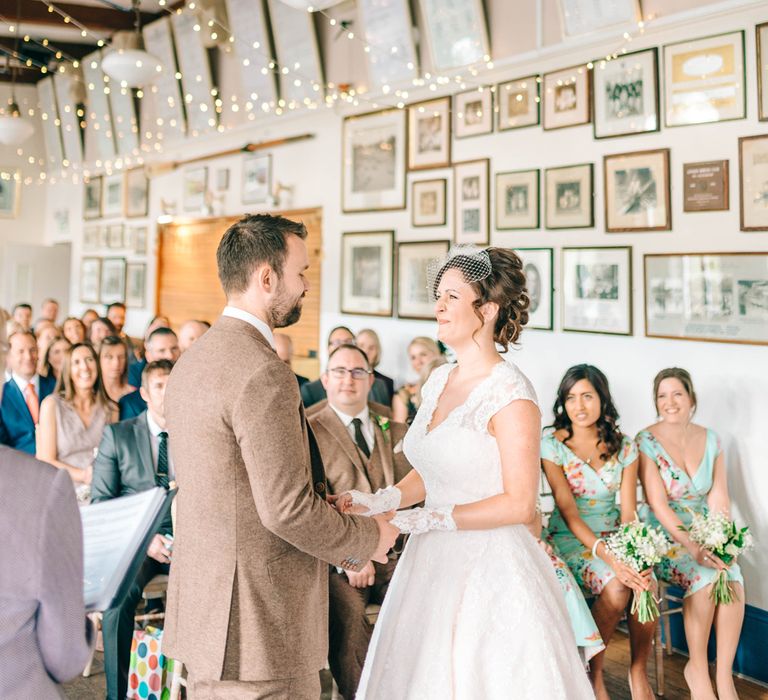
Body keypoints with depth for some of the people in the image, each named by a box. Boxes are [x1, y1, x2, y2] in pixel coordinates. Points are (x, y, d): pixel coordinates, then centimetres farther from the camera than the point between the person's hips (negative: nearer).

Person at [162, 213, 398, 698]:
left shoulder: (192, 362, 8)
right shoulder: (263, 373, -21)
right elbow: (288, 508, -23)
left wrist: (336, 529, 12)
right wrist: (369, 538, -6)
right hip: (258, 628, -9)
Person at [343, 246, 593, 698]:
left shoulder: (510, 394, -16)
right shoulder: (439, 381, 6)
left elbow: (520, 504, -17)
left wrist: (428, 520, -16)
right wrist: (374, 503, -2)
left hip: (489, 569, -7)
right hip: (433, 565, 7)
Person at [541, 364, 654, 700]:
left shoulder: (624, 447, 2)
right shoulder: (552, 444, -9)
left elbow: (628, 512, -3)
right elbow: (568, 512, -16)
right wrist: (608, 557, -29)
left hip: (614, 537, 3)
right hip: (571, 539, -3)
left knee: (645, 584, -27)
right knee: (616, 588, -29)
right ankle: (594, 671, -4)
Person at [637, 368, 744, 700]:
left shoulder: (710, 439, 4)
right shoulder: (646, 441, -10)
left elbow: (719, 499, 0)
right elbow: (658, 505, -17)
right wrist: (693, 548, -27)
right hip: (665, 537, -4)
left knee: (733, 576, -25)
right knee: (707, 577, -28)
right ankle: (697, 669, -7)